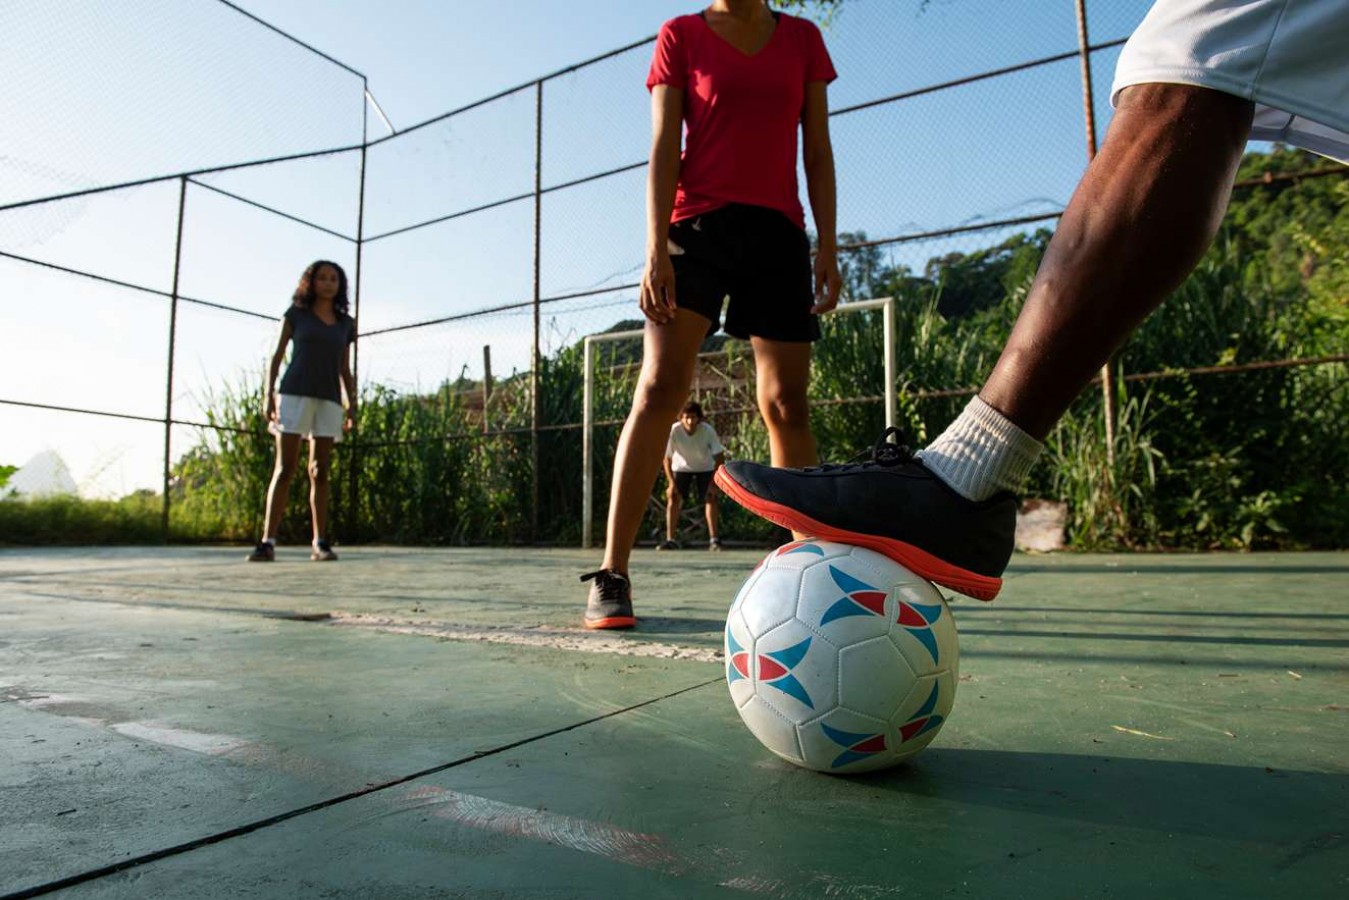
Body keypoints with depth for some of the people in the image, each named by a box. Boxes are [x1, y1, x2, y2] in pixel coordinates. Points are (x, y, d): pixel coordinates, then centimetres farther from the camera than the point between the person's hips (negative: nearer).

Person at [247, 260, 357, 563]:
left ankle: (320, 543, 2)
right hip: (295, 395, -2)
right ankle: (267, 542, -10)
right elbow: (276, 357, 6)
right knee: (284, 469, -9)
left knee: (320, 472, 2)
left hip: (329, 401, 3)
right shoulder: (295, 314, 8)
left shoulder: (345, 323, 15)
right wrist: (269, 395, -5)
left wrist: (352, 404, 4)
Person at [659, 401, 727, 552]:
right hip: (681, 467, 1)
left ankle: (714, 539, -9)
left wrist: (714, 482, -27)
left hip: (705, 467, 0)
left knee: (710, 498, -15)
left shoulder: (708, 431, -30)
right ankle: (670, 540, -6)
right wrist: (671, 482, -22)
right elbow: (667, 458, -18)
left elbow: (719, 457, -23)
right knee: (673, 498, -11)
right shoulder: (674, 431, -29)